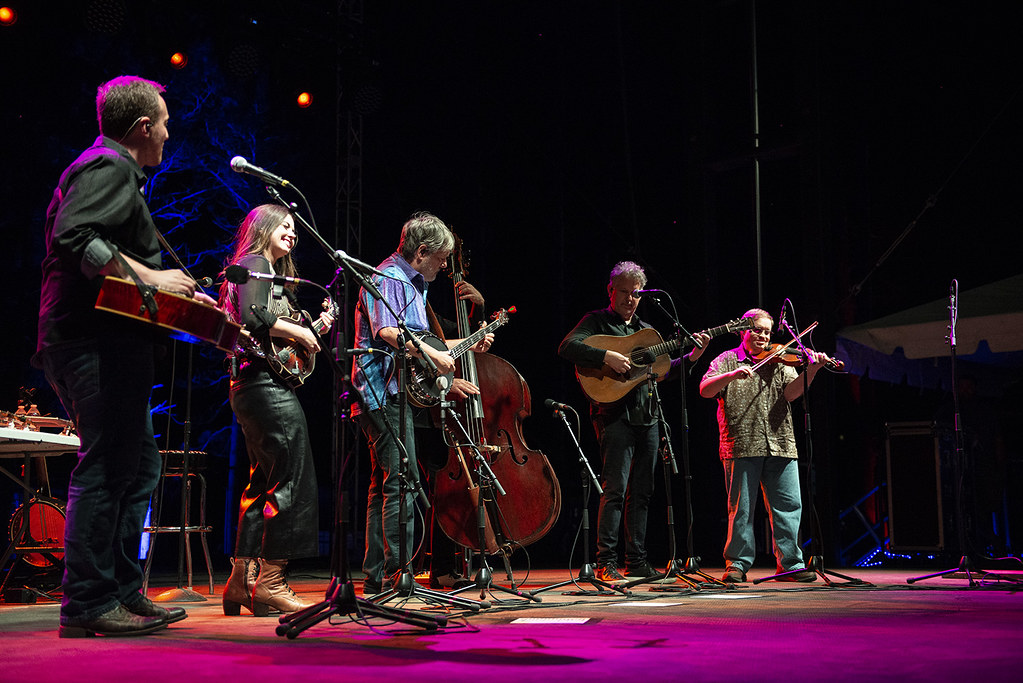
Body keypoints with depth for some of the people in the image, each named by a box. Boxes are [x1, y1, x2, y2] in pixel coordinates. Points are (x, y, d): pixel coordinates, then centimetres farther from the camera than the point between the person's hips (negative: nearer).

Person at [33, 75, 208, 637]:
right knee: (107, 466, -9)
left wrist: (181, 294, 25)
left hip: (101, 345, 11)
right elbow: (72, 237, -24)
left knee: (140, 463, 13)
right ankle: (87, 603, -4)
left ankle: (122, 590, 19)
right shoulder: (109, 168, -8)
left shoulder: (110, 169, 26)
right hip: (100, 345, -11)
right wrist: (148, 277, -20)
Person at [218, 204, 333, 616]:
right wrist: (300, 331, -11)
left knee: (263, 484, 13)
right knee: (292, 482, -10)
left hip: (249, 387, 11)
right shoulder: (257, 264, -4)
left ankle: (242, 580, 16)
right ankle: (270, 584, -7)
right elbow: (254, 316, -22)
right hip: (268, 385, -11)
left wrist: (316, 325, 14)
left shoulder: (267, 271, 26)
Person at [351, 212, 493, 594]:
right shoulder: (388, 279, -10)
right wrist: (433, 355, -23)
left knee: (385, 484, 11)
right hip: (385, 394, -11)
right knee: (402, 482, -14)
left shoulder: (411, 284, 23)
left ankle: (375, 577, 17)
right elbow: (387, 332, -26)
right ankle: (396, 574, -12)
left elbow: (414, 342, 28)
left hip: (392, 395, 11)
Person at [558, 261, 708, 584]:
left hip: (647, 417, 7)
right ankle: (606, 564, -7)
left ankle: (637, 562, 15)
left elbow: (661, 371, 22)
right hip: (615, 415, -7)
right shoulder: (597, 321, 3)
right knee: (615, 489, -11)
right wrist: (607, 356, -23)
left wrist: (691, 357, 8)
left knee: (641, 492, 9)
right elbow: (567, 347, -14)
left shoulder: (645, 330, 22)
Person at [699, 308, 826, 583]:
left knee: (789, 505, 1)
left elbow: (790, 392, -1)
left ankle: (790, 563, 11)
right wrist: (732, 374, -21)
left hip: (779, 446, 3)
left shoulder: (779, 361, 16)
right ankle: (738, 564, 10)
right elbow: (705, 390, -5)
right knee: (741, 508, -1)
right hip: (742, 445, -3)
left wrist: (811, 370, -17)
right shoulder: (727, 360, 9)